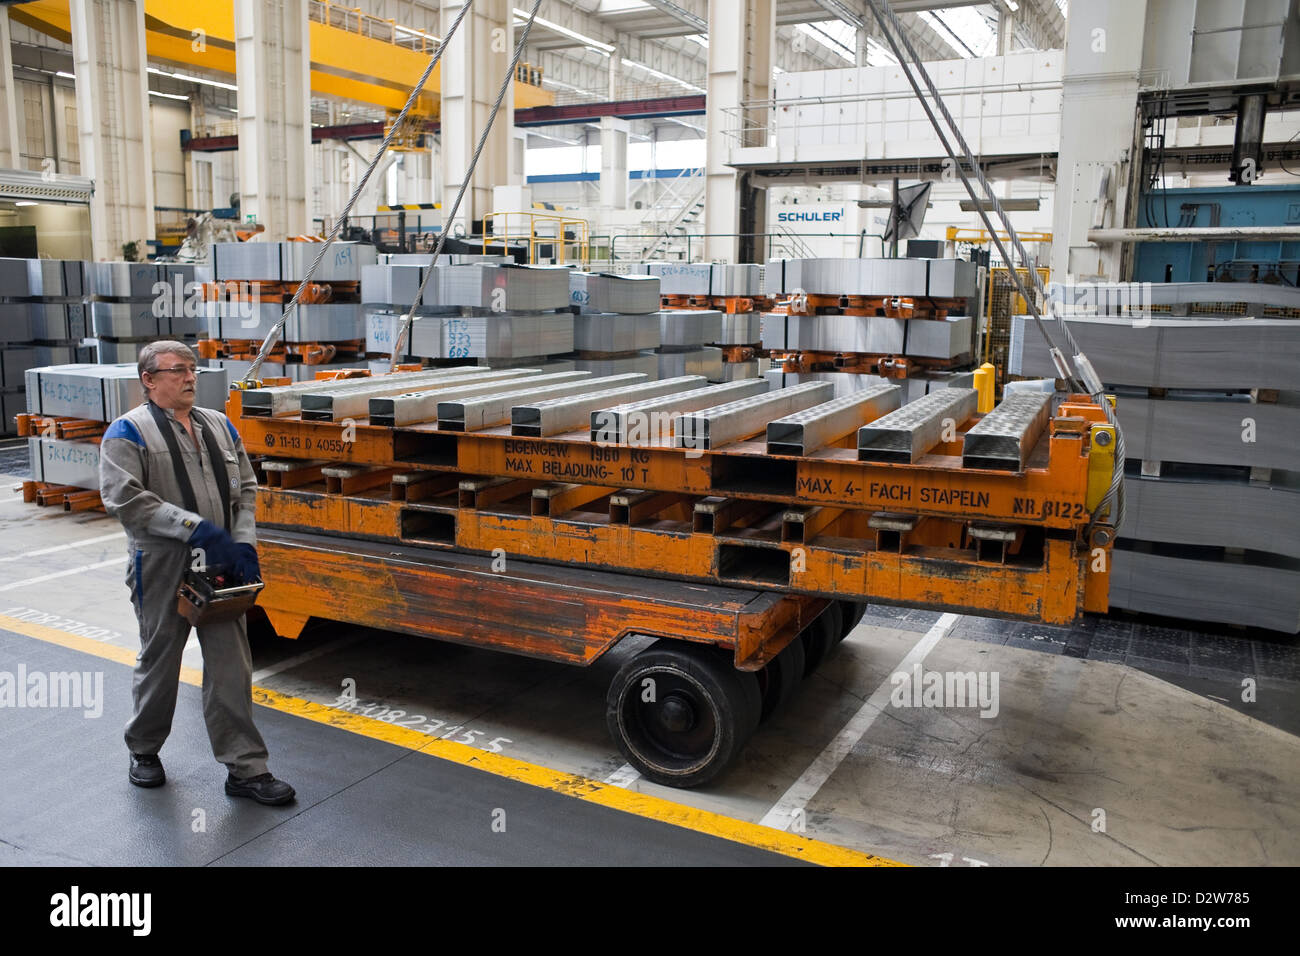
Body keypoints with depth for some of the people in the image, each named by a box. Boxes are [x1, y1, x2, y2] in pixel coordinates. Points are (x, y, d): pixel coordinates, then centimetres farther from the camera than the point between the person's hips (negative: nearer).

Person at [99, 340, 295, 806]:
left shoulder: (220, 426, 12)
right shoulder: (129, 432, -5)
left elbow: (245, 489, 14)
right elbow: (125, 499, -16)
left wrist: (244, 542, -1)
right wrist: (195, 527, -21)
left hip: (219, 566, 4)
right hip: (162, 570, -4)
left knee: (231, 667, 4)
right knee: (159, 662, 12)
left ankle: (246, 768, 11)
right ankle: (144, 750, 37)